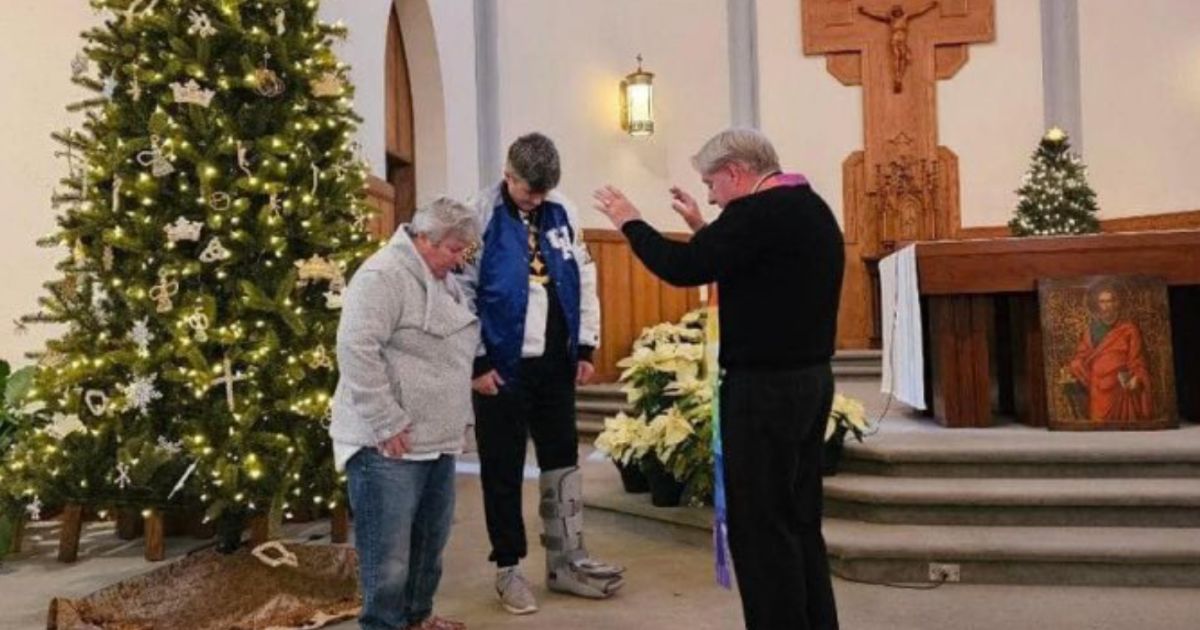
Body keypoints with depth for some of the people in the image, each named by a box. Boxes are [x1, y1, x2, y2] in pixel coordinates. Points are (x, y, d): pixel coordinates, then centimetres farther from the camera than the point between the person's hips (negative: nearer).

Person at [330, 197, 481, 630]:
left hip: (438, 440, 10)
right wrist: (387, 423, -21)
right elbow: (356, 350, -22)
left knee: (429, 542, 19)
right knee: (390, 554, -2)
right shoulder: (383, 275, -14)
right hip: (390, 445, -9)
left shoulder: (444, 281, 16)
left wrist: (459, 419, 21)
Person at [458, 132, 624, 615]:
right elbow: (461, 291, -11)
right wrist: (478, 362, -12)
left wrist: (586, 347, 7)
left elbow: (584, 280, 11)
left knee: (563, 460, 11)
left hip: (555, 362, 5)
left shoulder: (560, 214, 6)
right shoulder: (482, 215, -9)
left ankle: (567, 561, 25)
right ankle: (508, 567, 21)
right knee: (504, 469, 6)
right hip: (503, 365, -5)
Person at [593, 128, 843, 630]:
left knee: (760, 526, 1)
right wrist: (704, 227, 20)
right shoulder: (810, 208, 14)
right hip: (810, 378, 10)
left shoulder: (759, 212, -17)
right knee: (799, 520, 17)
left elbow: (683, 269, -18)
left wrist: (629, 222, -4)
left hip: (765, 386, -10)